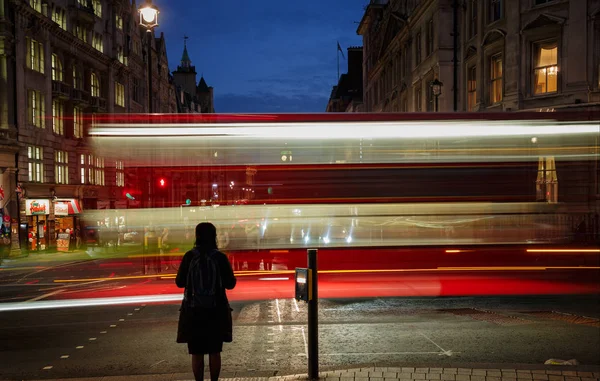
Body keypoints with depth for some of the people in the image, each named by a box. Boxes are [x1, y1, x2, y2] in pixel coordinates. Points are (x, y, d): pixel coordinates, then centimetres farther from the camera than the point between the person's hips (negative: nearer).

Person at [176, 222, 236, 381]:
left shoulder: (189, 256, -6)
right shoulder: (220, 257, -6)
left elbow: (180, 282, -1)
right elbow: (230, 284, -3)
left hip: (194, 309, 0)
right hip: (216, 310, 0)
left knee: (197, 352, 9)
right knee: (214, 352, 10)